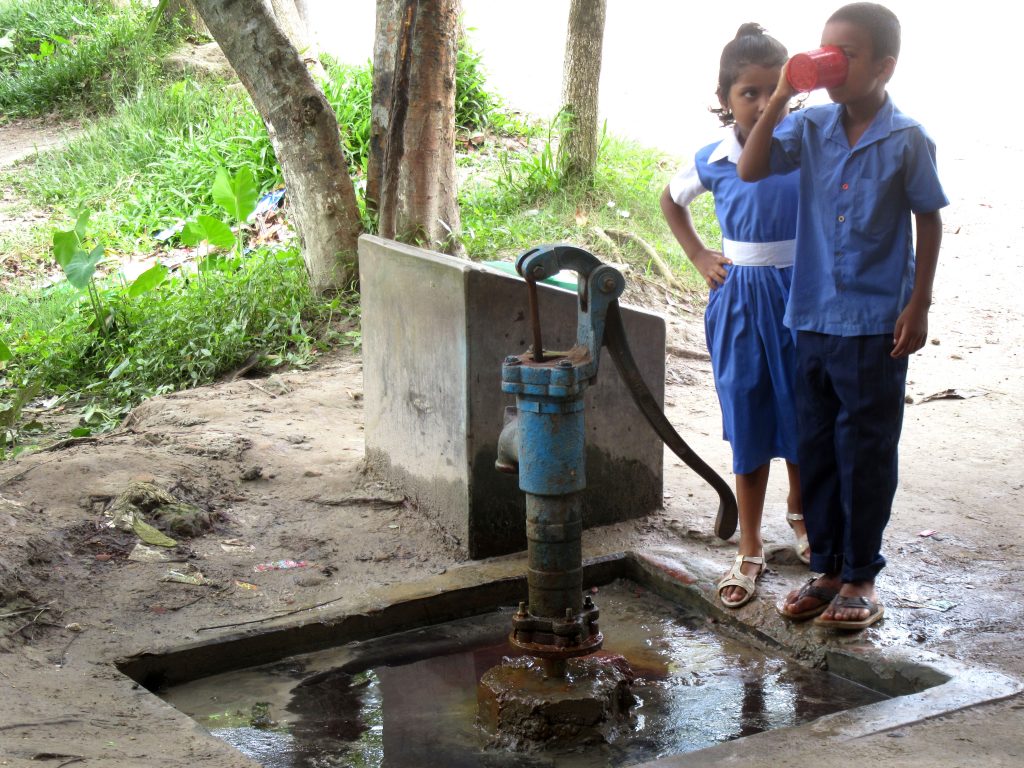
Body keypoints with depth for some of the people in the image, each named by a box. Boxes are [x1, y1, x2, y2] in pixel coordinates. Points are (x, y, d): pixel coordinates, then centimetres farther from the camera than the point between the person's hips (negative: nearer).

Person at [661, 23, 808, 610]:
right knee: (748, 425, 5)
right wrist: (700, 257, 9)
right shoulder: (715, 161, -3)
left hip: (801, 295, 0)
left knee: (803, 414, 11)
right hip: (740, 302, 0)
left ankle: (801, 510, 39)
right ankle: (750, 550, 16)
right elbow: (672, 200, 17)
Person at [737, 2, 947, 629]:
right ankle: (827, 568, 24)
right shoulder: (812, 127, 2)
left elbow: (929, 222, -1)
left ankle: (861, 577, 16)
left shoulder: (908, 140, -7)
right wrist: (782, 98, -13)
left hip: (876, 325, -4)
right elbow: (752, 170, -6)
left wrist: (918, 306, -4)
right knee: (816, 448, 11)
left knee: (867, 452, 3)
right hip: (814, 318, 4)